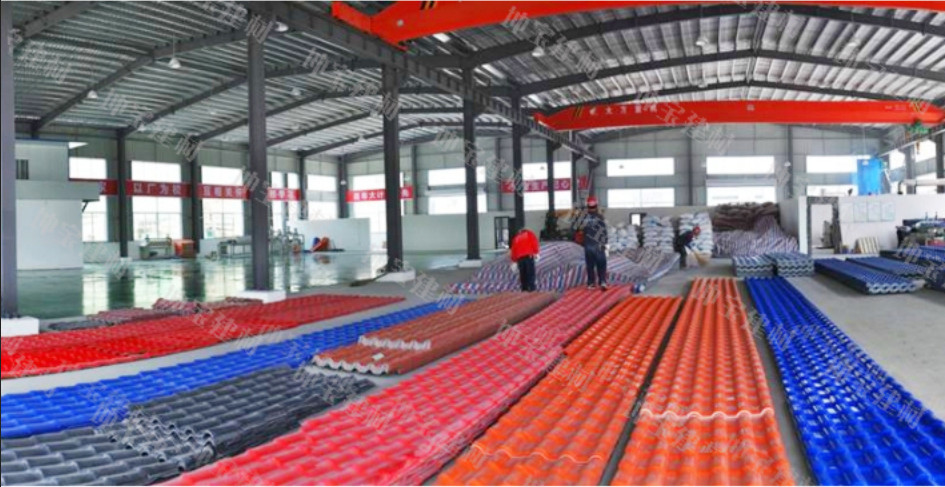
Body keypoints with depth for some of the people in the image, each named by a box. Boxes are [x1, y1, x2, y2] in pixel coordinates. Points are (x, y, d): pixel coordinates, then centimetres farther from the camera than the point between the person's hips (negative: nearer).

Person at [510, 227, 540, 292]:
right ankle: (531, 287, -15)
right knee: (531, 272, -6)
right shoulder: (529, 234, 19)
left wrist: (514, 261, 20)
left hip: (519, 257, 4)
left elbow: (513, 249, 19)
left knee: (522, 273, 9)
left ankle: (524, 288, 7)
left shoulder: (516, 238, 26)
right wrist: (536, 252, 0)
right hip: (528, 255, -4)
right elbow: (534, 242, 1)